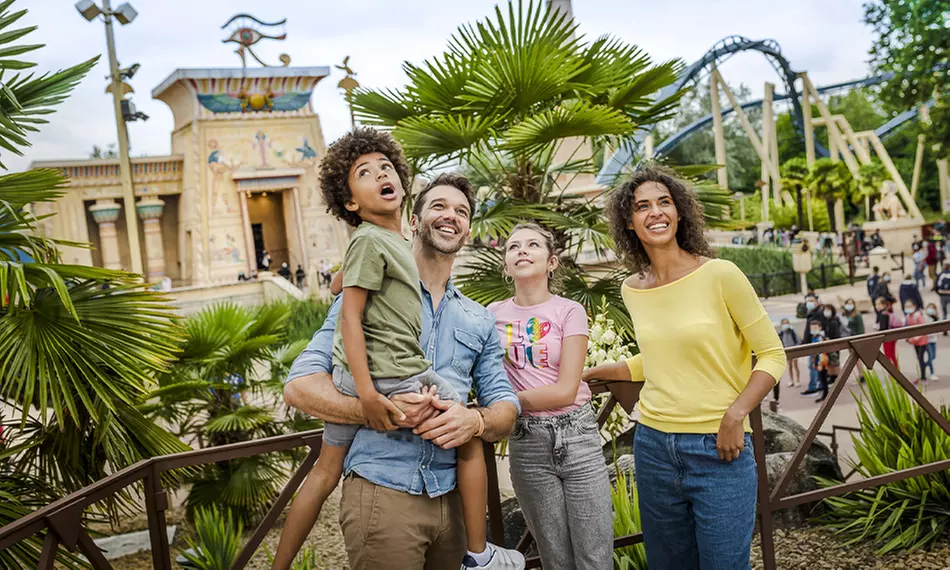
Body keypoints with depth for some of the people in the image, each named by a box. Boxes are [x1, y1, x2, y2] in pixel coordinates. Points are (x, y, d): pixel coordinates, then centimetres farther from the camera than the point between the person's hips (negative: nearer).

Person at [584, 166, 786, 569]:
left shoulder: (720, 275, -10)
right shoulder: (631, 290, 5)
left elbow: (772, 355, -6)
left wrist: (735, 415, -17)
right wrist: (587, 374, 20)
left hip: (719, 450, -5)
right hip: (653, 448, 5)